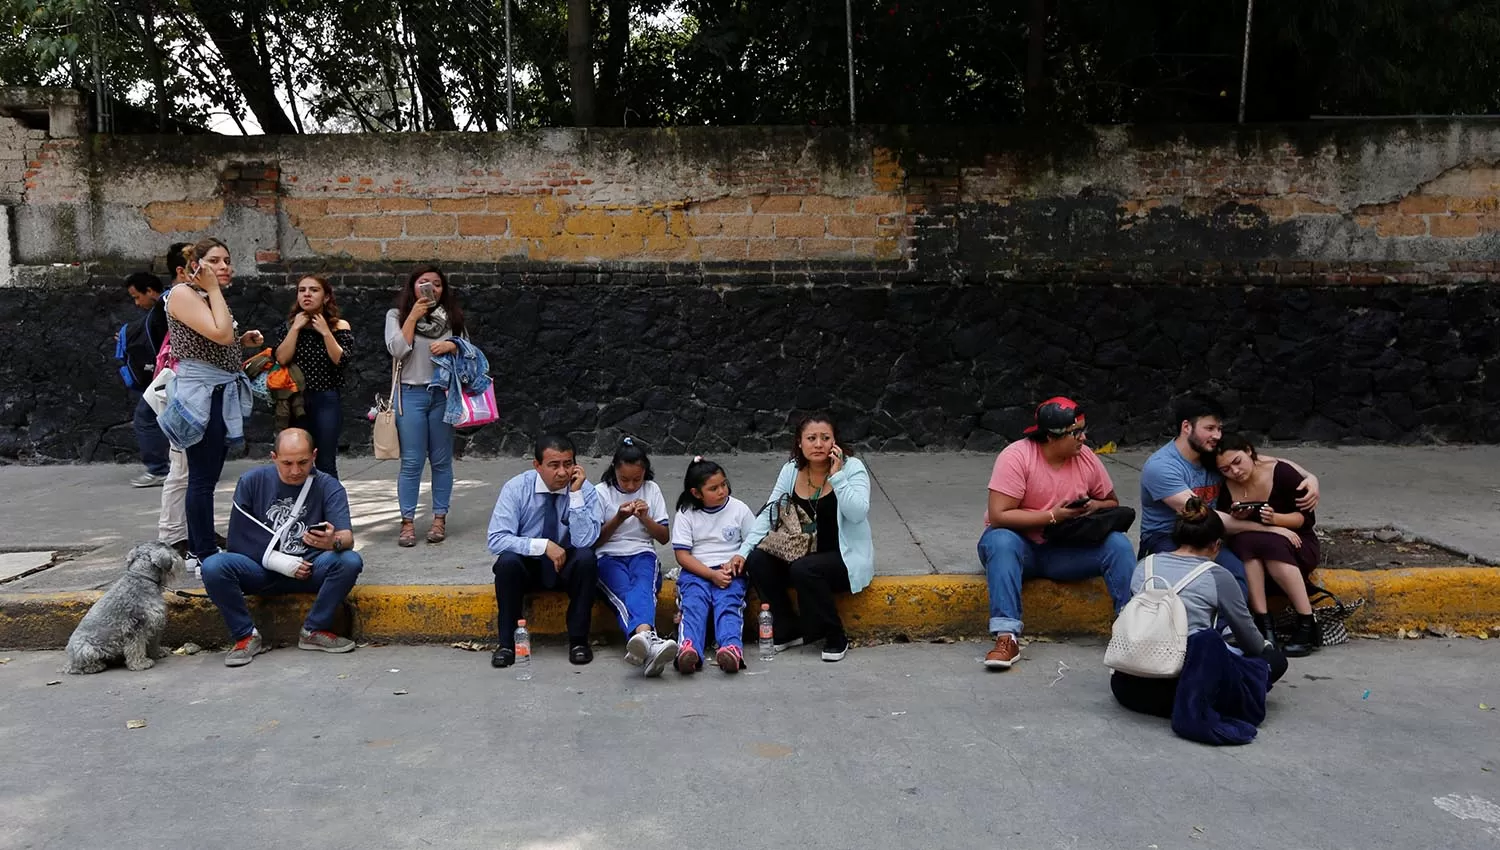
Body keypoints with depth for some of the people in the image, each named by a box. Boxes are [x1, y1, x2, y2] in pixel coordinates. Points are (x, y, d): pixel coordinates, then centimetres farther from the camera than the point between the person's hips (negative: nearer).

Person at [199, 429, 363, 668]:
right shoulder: (252, 481, -3)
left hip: (309, 569, -1)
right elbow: (237, 538, -2)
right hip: (261, 570, 1)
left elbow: (347, 537, -19)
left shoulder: (328, 487, -6)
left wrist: (334, 542, -43)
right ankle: (246, 636, -7)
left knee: (350, 561, -29)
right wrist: (279, 562, -12)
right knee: (212, 567, -27)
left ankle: (315, 631, -9)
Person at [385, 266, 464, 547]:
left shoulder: (451, 316, 10)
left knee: (441, 460, 6)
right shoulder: (397, 315, 5)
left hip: (443, 394, 2)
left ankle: (439, 518, 14)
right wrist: (413, 316, -9)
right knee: (411, 462, -1)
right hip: (411, 394, -2)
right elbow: (397, 351, -9)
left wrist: (451, 346, -10)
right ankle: (407, 522, 6)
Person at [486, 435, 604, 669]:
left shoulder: (586, 490, -14)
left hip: (568, 566, 0)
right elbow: (496, 540, -20)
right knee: (507, 561, -32)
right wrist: (543, 546, -30)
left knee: (586, 558, -31)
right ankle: (507, 642, -19)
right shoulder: (516, 488, -14)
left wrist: (575, 494, -31)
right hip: (527, 566, 0)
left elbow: (584, 541, -26)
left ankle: (578, 640, -18)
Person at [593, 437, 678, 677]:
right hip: (608, 557, -1)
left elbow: (664, 537, 13)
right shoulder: (602, 493, 6)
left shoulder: (652, 490, 12)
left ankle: (642, 640, -68)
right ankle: (649, 639, -69)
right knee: (624, 592, -38)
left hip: (642, 554, 2)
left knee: (643, 586, -37)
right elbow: (595, 541, 5)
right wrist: (619, 518, -10)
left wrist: (645, 518, -6)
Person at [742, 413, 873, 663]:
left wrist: (836, 475, -26)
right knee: (757, 560, -17)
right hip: (802, 555, 5)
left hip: (845, 558, -5)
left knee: (804, 569, -33)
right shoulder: (791, 471, 2)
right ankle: (788, 631, -2)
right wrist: (743, 551, -9)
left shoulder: (852, 468, -11)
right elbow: (769, 514, 1)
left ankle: (836, 638, -11)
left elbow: (857, 514, -25)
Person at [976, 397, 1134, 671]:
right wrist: (1052, 516, -24)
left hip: (1066, 550, 4)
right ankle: (1006, 637, -41)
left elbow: (1112, 502, 13)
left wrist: (1095, 506, -12)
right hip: (1020, 544, -4)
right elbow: (999, 516, -23)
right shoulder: (1016, 457, -18)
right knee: (1000, 541, -37)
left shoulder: (1086, 458, -3)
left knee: (1118, 544, -19)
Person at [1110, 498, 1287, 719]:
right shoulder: (1217, 576, 0)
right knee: (1275, 660, 14)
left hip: (1131, 688, 4)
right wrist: (1266, 646, 39)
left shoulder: (1145, 565, 12)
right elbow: (1247, 636, 14)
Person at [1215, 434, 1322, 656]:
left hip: (1295, 546, -2)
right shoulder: (1225, 488, -4)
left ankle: (1307, 625, -28)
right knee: (1244, 540, -32)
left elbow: (1307, 518, -7)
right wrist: (1235, 519, -23)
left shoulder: (1281, 472, -11)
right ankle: (1263, 624, -34)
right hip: (1249, 556, 2)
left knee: (1271, 544, -36)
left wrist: (1276, 519, -25)